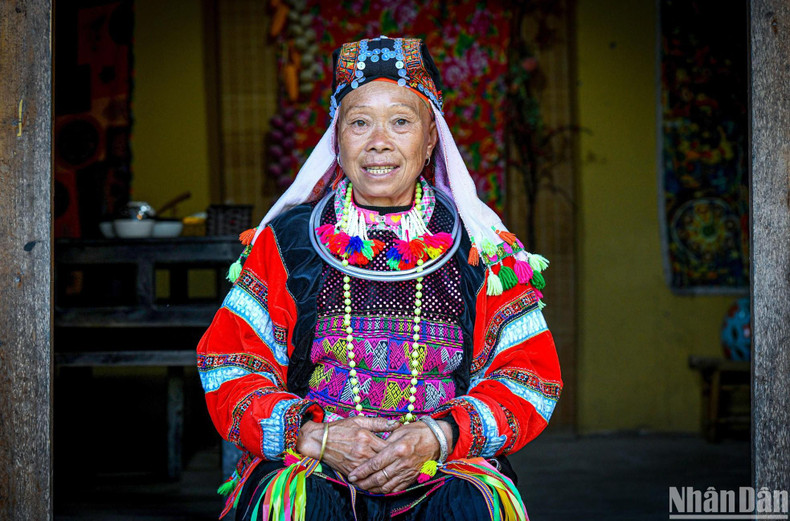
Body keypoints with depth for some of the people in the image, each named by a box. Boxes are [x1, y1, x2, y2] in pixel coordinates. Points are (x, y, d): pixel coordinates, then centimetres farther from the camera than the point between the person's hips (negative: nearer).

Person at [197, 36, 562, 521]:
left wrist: (439, 438, -14)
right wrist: (315, 436, -13)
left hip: (445, 467, 1)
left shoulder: (484, 251, 9)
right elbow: (229, 372, 5)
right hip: (307, 463, 0)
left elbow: (530, 378, 5)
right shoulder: (283, 244, 9)